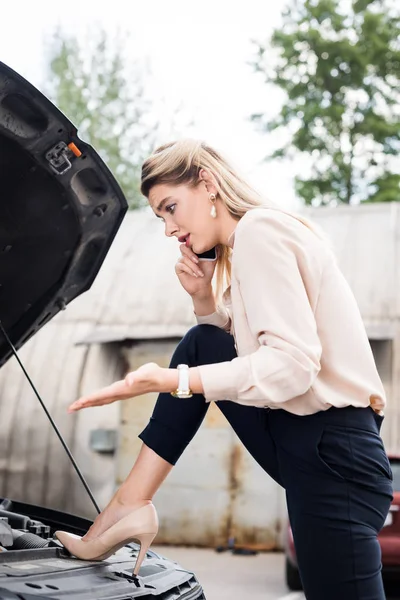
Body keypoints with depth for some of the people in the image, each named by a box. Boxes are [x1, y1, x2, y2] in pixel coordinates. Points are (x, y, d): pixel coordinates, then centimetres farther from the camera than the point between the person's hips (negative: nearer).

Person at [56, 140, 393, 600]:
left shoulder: (257, 229, -13)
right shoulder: (266, 235, 17)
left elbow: (294, 364, -24)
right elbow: (234, 349, 23)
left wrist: (172, 382, -24)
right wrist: (205, 302, 5)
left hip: (332, 454, -10)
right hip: (298, 440, 10)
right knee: (201, 344, 12)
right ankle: (130, 505, 6)